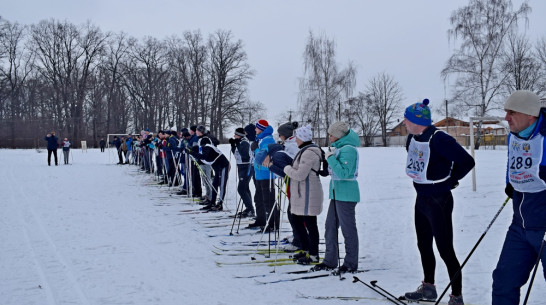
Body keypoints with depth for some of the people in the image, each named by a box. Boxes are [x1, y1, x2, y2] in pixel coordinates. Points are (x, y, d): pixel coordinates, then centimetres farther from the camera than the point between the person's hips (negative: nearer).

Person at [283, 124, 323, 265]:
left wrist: (287, 169, -8)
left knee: (310, 224, -2)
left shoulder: (309, 153, -19)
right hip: (300, 194, 11)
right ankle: (306, 249, 28)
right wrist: (290, 168, 9)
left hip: (308, 194, -11)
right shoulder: (305, 150, 15)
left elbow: (300, 175, -23)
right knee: (296, 221, 16)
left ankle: (314, 255, 8)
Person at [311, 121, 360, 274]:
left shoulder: (348, 149, -16)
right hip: (337, 193, 10)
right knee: (330, 227, 13)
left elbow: (344, 173, -24)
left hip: (346, 195, -10)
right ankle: (330, 261, 22)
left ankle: (351, 264, 11)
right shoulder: (339, 148, 14)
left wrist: (331, 158, -20)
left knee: (348, 229, 0)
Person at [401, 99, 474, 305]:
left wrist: (450, 180, -9)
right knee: (424, 246, 18)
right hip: (421, 199, 9)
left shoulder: (438, 139, -23)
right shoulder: (412, 138, 4)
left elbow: (467, 162, -23)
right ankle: (428, 288, 34)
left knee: (445, 250, -4)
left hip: (439, 202, -9)